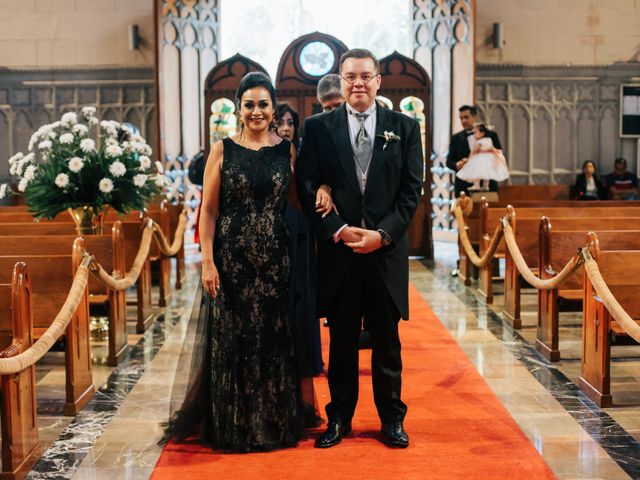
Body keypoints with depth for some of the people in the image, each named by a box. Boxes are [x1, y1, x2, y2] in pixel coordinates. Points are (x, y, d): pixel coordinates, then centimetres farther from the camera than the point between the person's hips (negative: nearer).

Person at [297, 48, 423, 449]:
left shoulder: (405, 127, 6)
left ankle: (392, 418, 21)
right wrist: (339, 230, -12)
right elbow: (308, 187, 0)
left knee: (387, 339, 9)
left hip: (387, 249, 0)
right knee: (342, 339, 9)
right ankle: (339, 418, 20)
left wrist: (383, 233, -10)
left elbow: (412, 189, 1)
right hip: (338, 249, 0)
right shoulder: (318, 127, 4)